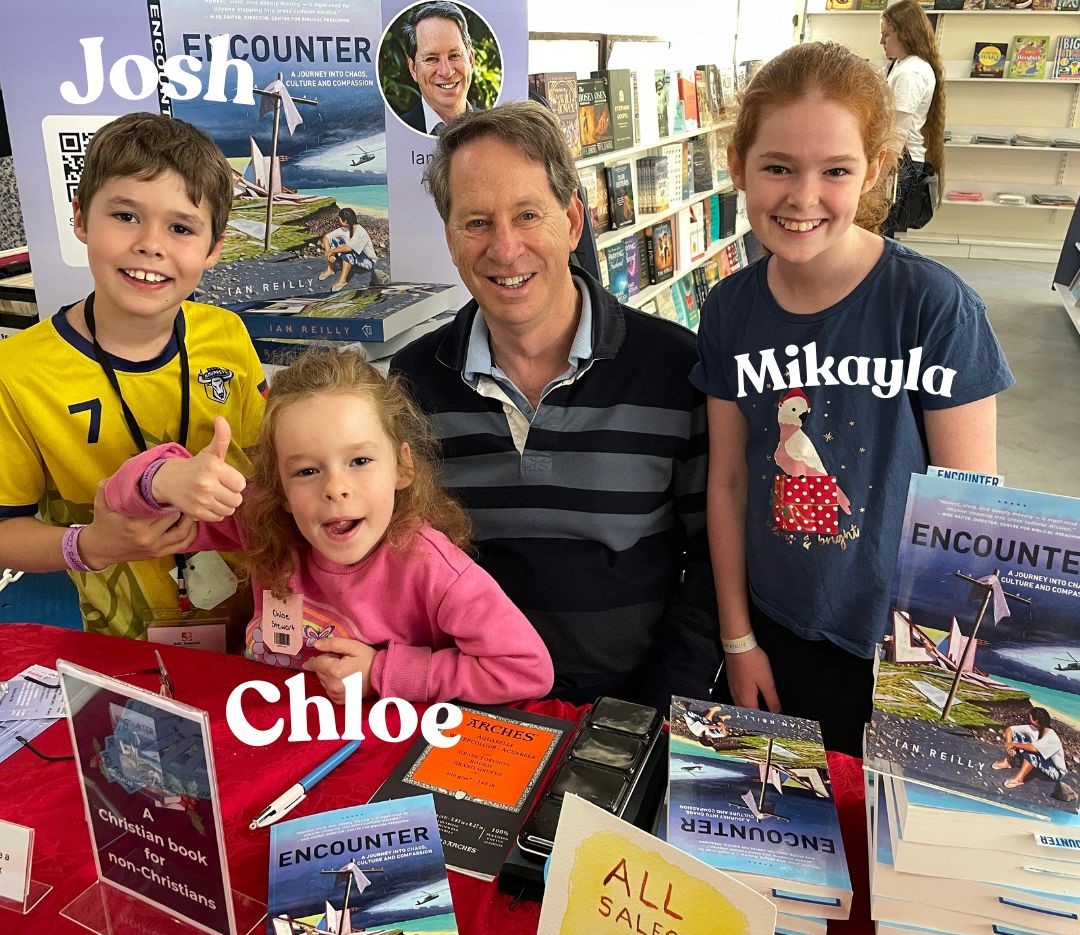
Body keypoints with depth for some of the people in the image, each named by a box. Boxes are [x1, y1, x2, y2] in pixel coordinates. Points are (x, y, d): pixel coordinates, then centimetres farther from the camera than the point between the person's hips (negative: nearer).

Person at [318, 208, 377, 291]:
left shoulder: (361, 232, -29)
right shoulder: (344, 229, -8)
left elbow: (348, 247, -42)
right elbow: (326, 237, -7)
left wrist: (332, 251, -30)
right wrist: (329, 253, -21)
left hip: (368, 262, -7)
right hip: (351, 258, 7)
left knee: (348, 250, -37)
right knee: (331, 240, -6)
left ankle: (343, 279, -33)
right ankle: (330, 269, -2)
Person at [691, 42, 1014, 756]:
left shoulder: (935, 305, -18)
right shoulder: (730, 308, -7)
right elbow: (728, 480, 0)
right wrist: (738, 639, 3)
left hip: (904, 642, -3)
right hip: (776, 628, 3)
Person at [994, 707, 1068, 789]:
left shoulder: (1051, 737, -32)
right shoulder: (1032, 728, -13)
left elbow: (1034, 748, -47)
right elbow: (1009, 729, -10)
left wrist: (1014, 744, -34)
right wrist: (1009, 745, -25)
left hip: (1056, 771, -7)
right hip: (1040, 763, 7)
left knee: (1031, 751, -38)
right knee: (1016, 735, -8)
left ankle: (1019, 779, -33)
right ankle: (1008, 762, -6)